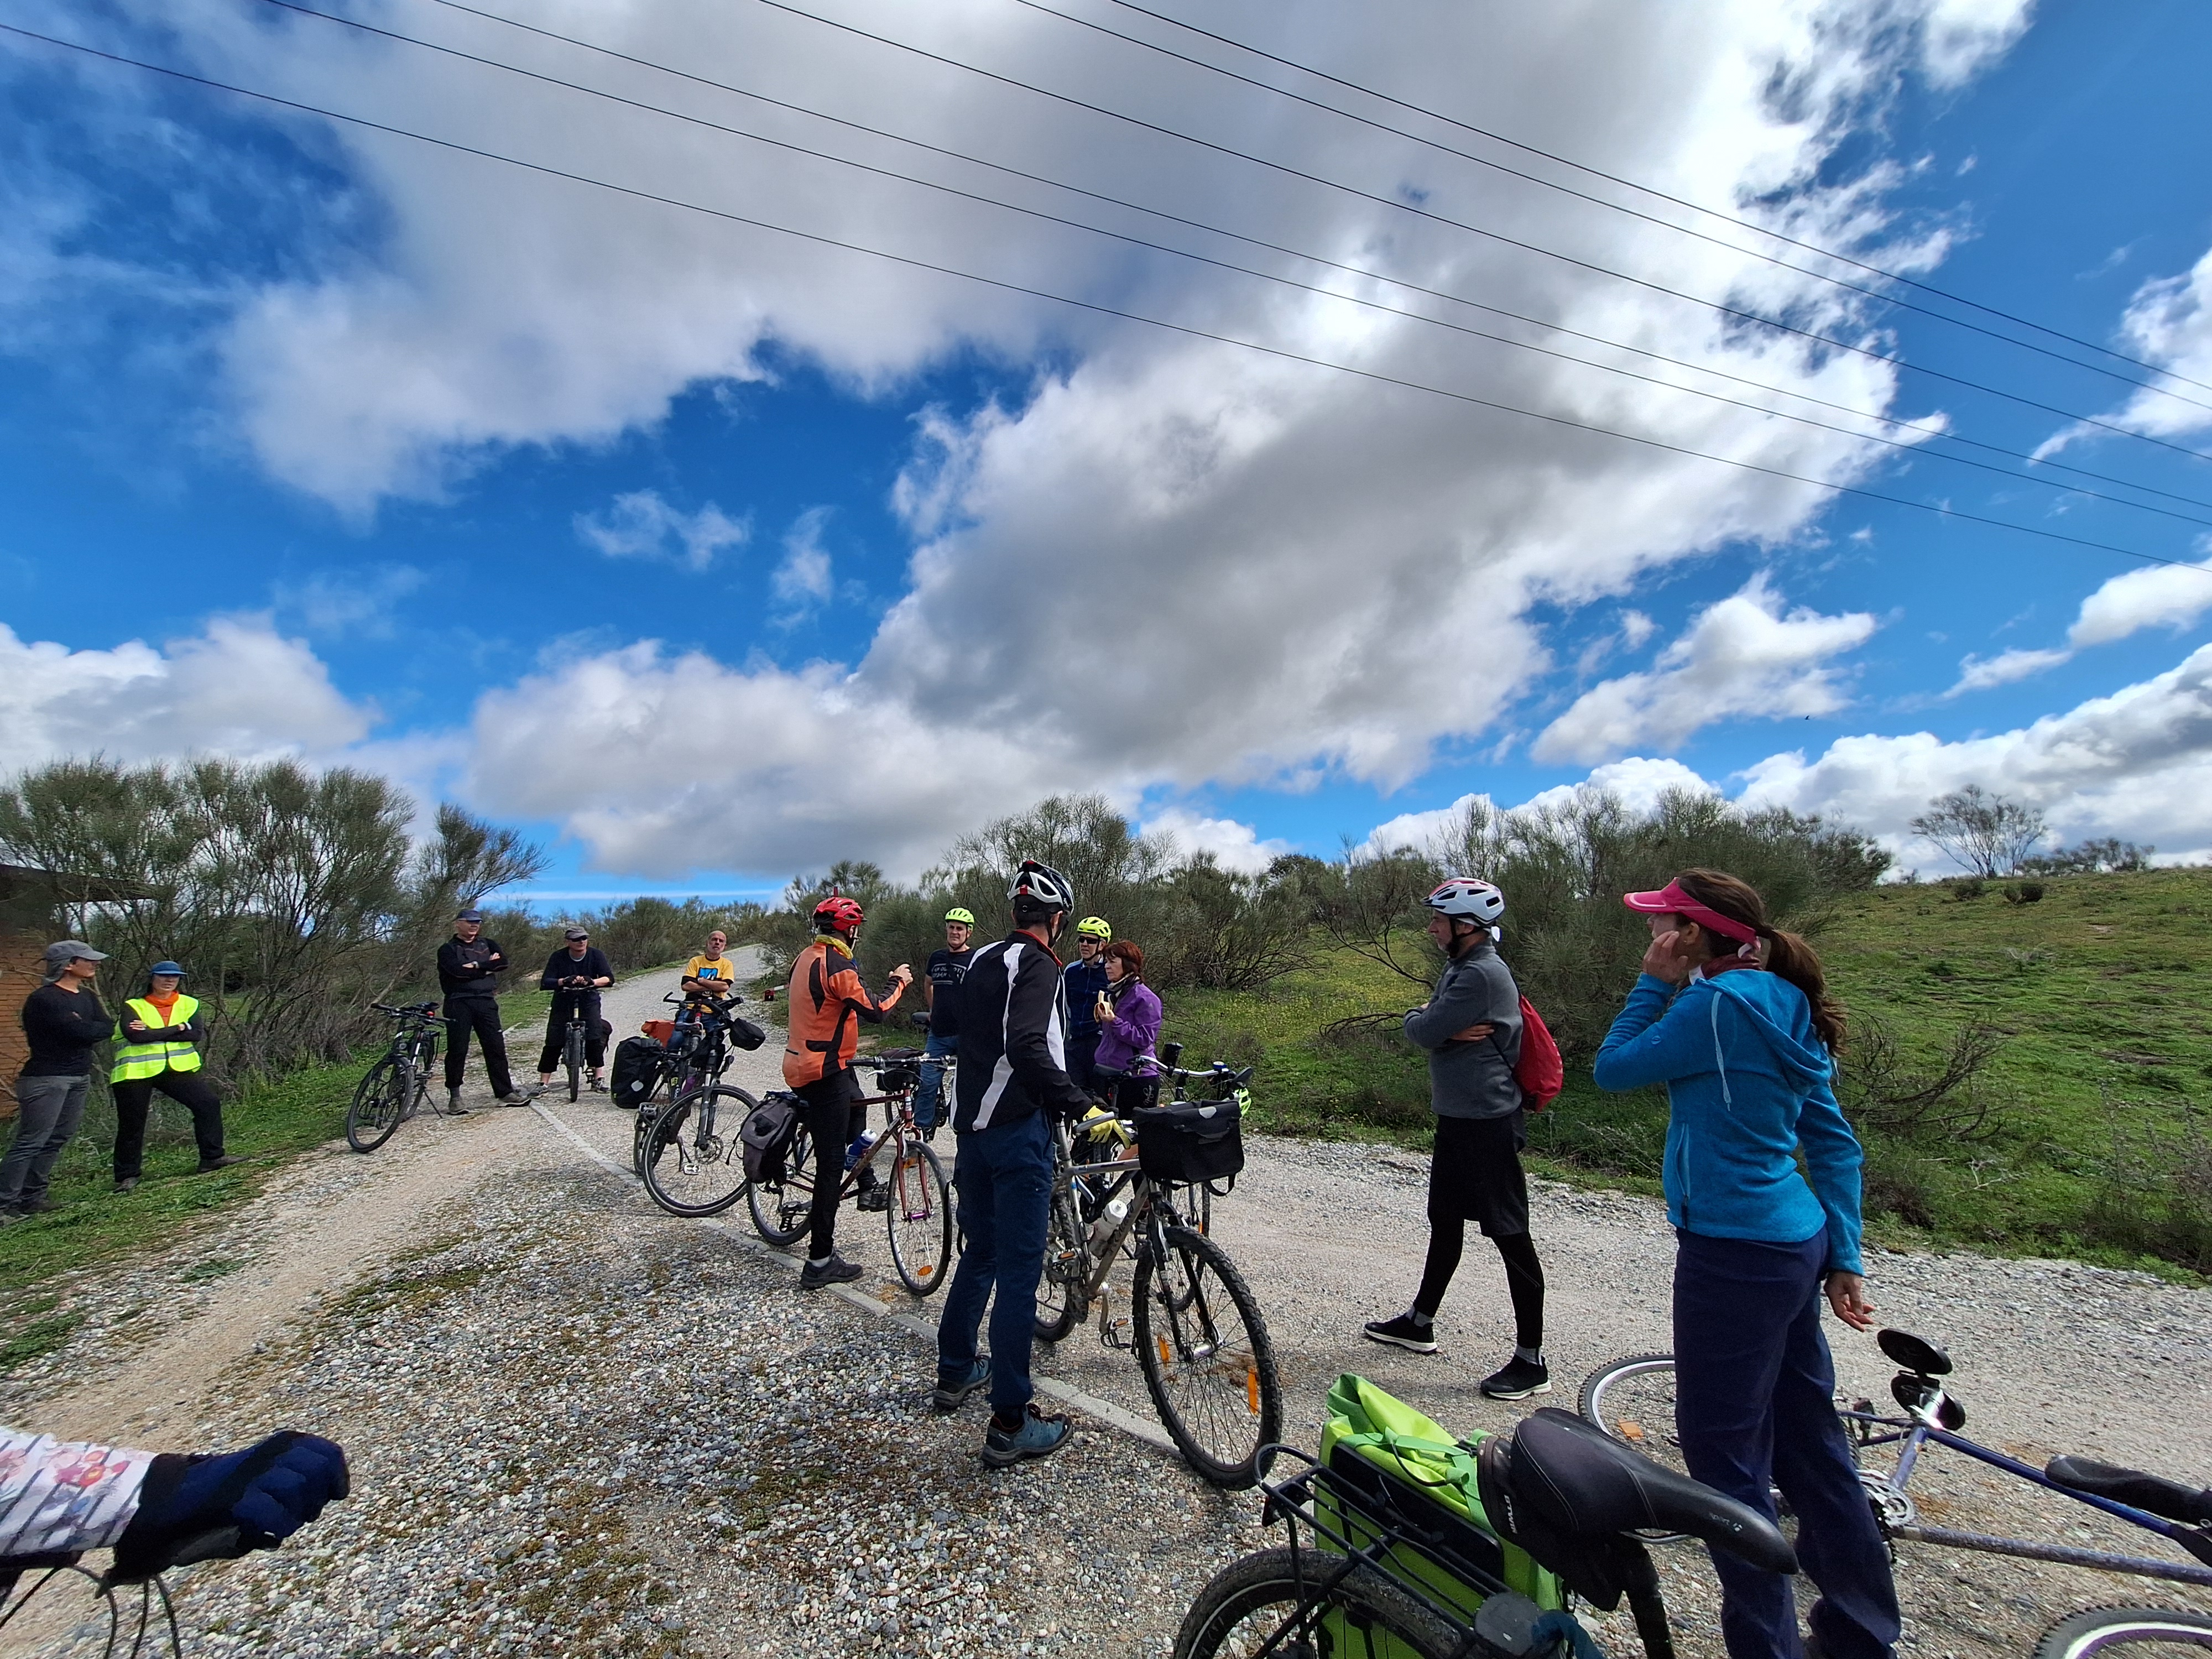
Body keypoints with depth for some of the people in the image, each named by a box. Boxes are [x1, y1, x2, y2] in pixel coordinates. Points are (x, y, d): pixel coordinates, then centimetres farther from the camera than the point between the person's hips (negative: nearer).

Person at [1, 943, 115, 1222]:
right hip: (46, 1079, -7)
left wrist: (83, 1029, -12)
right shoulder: (44, 999, -14)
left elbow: (108, 1028, 3)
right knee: (30, 1142, -7)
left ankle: (33, 1196, 16)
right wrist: (93, 1029, -3)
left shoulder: (87, 997, 12)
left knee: (59, 1139, 9)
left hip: (80, 1078, 8)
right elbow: (80, 1033, -21)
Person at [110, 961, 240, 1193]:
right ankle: (127, 1175, 22)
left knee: (209, 1102, -6)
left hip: (178, 1069, 2)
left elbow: (197, 1034, -7)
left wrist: (152, 1033, -12)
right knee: (131, 1124, 5)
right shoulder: (133, 1006, 0)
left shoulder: (189, 1004, 7)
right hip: (136, 1073, -2)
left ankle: (212, 1157, 4)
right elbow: (135, 1036, -18)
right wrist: (177, 1029, -13)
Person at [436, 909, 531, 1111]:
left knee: (496, 1048, 3)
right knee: (457, 1050, -1)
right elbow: (458, 970, -14)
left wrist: (476, 965, -10)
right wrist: (487, 966, -7)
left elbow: (503, 963, -2)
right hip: (459, 1004, -3)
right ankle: (454, 1097, 10)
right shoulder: (448, 949, 5)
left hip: (486, 1002, 3)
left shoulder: (489, 945, 16)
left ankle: (505, 1092, 8)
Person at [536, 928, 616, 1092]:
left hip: (589, 1000, 0)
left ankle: (597, 1078, -7)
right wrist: (563, 982, -37)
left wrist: (592, 982, -36)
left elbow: (609, 978, -16)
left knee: (594, 1036, -15)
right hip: (563, 1000, 0)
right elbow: (544, 983, -17)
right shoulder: (558, 957, -10)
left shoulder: (596, 955, -8)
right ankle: (543, 1082, 6)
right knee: (554, 1041, -5)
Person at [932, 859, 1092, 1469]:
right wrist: (1082, 1107, -29)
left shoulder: (982, 960, 12)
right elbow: (1027, 1049, -29)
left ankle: (954, 1372, 37)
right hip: (1017, 1127, -9)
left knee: (980, 1253, 23)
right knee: (1020, 1271, -1)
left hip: (971, 1122, 9)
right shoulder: (1038, 964, -14)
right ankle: (1010, 1424, 7)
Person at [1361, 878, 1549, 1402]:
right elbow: (1428, 1030, 10)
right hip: (1458, 1116, 10)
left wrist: (1419, 1022, -3)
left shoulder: (1481, 974, -21)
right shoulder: (1461, 968, 12)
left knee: (1509, 1234, 1)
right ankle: (1420, 1323, 34)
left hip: (1488, 1122, -10)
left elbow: (1423, 1030, -23)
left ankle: (1531, 1361, 13)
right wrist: (1448, 1031, -10)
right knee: (1445, 1221, 19)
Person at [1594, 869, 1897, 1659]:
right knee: (1807, 1440, 24)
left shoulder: (1717, 1005, -20)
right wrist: (1844, 1259, 15)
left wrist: (1655, 982, -6)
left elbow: (1614, 1068, -11)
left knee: (1724, 1452, 6)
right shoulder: (1787, 1011, 8)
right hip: (1796, 1243, 10)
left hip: (1735, 1253, -9)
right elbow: (1836, 1143, 11)